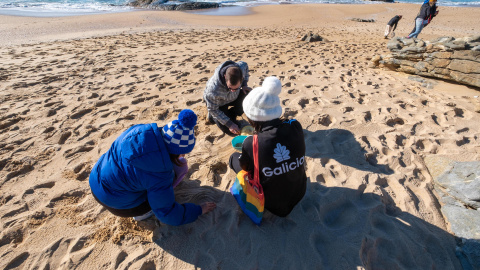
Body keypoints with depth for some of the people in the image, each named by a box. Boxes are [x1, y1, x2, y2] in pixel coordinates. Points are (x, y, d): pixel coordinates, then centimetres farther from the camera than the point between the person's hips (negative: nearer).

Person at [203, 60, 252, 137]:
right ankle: (213, 116, 16)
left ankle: (230, 114, 4)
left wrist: (244, 84, -15)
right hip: (218, 103, -5)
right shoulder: (213, 89, -44)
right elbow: (213, 110, -26)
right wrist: (229, 124, -26)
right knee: (233, 131, -9)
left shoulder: (241, 67, -31)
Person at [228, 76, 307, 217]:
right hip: (300, 193, 4)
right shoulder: (296, 127, -21)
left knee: (234, 157, 10)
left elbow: (245, 168, -11)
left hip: (272, 203, -4)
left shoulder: (251, 144, -31)